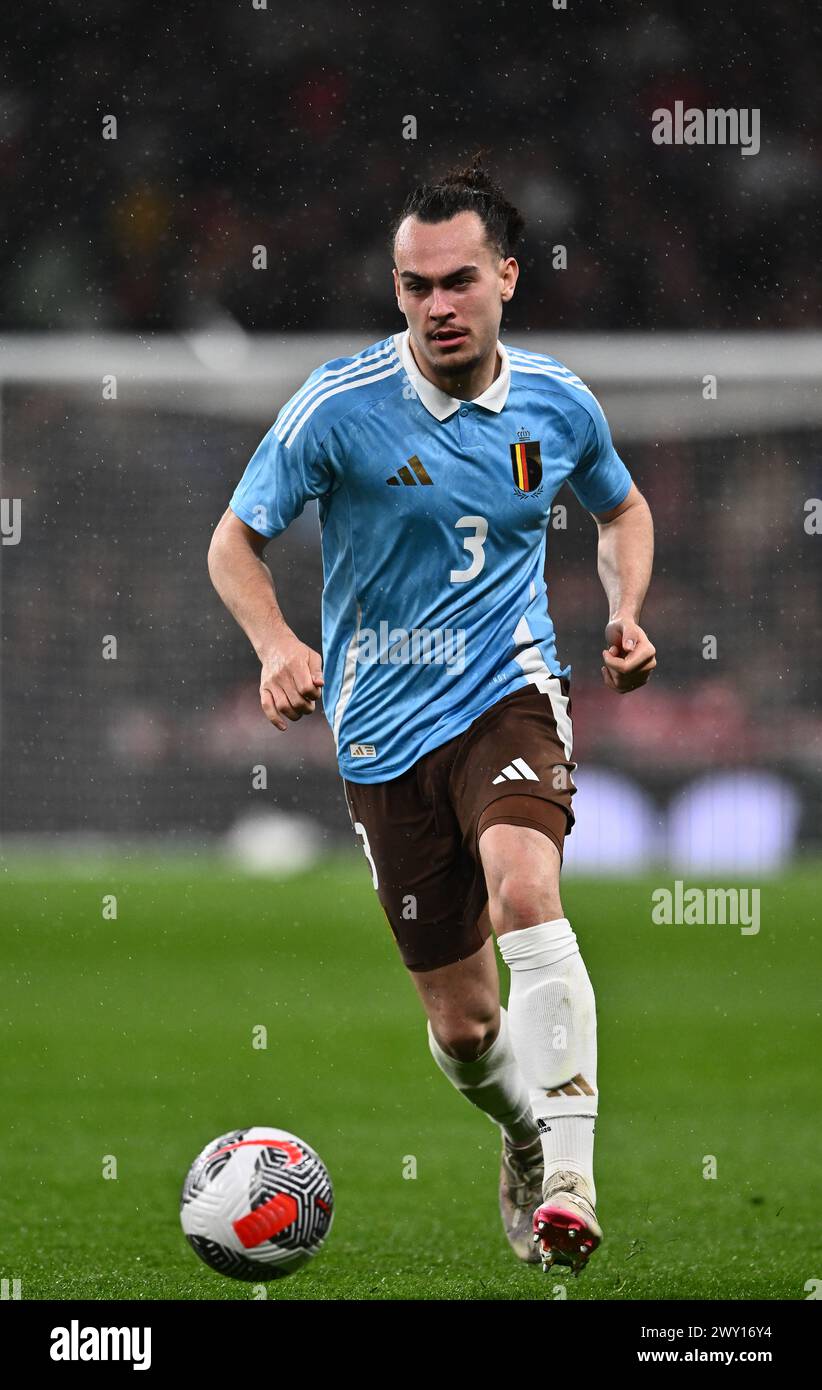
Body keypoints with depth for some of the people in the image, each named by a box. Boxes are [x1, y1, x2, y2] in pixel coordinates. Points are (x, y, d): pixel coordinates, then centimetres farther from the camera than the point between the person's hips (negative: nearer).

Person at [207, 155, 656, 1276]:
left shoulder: (557, 402, 0)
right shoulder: (338, 407, -10)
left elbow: (621, 508, 22)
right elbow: (235, 540, 0)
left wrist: (626, 613, 3)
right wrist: (277, 646, -19)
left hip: (510, 691, 0)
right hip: (384, 731, 0)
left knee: (526, 893, -33)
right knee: (464, 1027, 4)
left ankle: (567, 1181, -37)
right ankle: (526, 1138, 39)